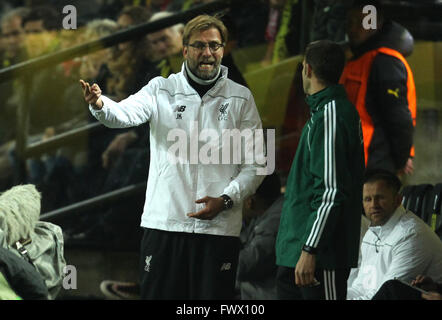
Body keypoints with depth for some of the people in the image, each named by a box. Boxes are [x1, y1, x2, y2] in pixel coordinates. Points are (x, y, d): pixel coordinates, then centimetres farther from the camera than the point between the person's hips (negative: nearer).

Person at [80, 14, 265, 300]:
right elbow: (125, 113, -13)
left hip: (219, 227, 0)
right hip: (164, 223, 0)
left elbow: (256, 162, 5)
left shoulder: (240, 98, 7)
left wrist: (226, 200, -9)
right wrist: (100, 105, -36)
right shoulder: (162, 90, 5)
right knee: (158, 294, 2)